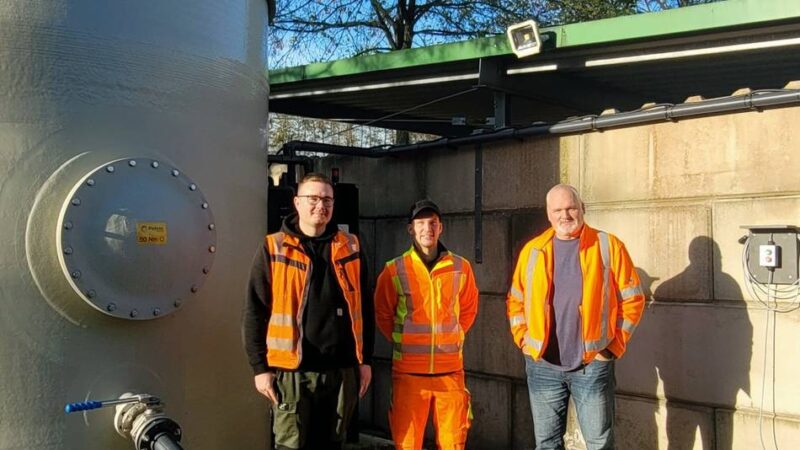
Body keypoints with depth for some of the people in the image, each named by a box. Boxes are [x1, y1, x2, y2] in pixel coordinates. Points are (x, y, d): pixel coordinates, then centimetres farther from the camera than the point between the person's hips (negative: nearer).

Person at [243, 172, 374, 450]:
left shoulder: (350, 247, 8)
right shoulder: (274, 249, -1)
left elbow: (364, 308, 11)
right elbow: (255, 312, -2)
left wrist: (365, 359, 8)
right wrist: (260, 366, -6)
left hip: (342, 369, 3)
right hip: (293, 371, -3)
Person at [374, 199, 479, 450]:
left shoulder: (461, 268, 3)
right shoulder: (394, 270, -2)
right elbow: (382, 315, 9)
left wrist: (451, 338, 11)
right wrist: (402, 342, 7)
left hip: (450, 370, 2)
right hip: (408, 372, -1)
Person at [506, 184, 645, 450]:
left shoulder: (608, 246, -2)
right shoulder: (533, 250, 7)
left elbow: (632, 299, 0)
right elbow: (515, 301, 15)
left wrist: (615, 343, -4)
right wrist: (523, 338, 4)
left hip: (593, 365, -2)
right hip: (542, 365, 3)